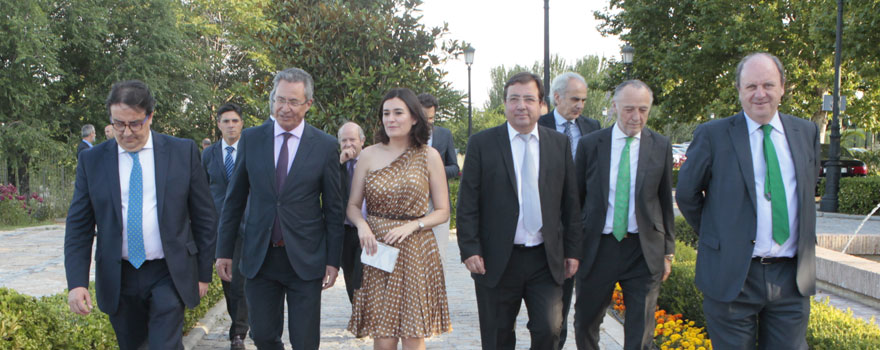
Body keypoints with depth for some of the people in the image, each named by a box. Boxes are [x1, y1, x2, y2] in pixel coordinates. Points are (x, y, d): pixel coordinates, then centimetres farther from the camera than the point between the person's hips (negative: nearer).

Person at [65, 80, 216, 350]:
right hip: (118, 278, 2)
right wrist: (76, 282, -8)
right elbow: (78, 226, 3)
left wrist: (203, 273, 2)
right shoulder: (91, 161, 2)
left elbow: (204, 217, 2)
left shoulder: (182, 152, -2)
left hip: (169, 276, -2)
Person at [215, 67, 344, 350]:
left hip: (305, 259, -2)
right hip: (259, 257, 2)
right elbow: (234, 200, 8)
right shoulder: (251, 139, 3)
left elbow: (333, 209, 0)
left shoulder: (325, 146, -3)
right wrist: (224, 250, 6)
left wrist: (333, 260, -2)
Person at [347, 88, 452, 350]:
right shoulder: (369, 155, 4)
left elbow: (443, 211, 2)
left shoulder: (429, 156, 1)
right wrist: (362, 225, -12)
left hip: (415, 252, -1)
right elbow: (353, 205, 9)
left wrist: (411, 226, -13)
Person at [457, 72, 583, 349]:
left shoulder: (560, 144, 7)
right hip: (496, 261, -1)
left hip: (546, 260, 2)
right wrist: (470, 250, -9)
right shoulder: (481, 144, -1)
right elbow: (467, 204, -2)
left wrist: (573, 251, 6)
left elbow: (570, 202, 9)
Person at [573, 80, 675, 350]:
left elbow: (665, 202, 7)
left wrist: (668, 251, 6)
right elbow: (576, 198, 6)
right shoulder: (590, 144, -1)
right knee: (585, 323, 13)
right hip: (597, 247, 0)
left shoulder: (661, 147, 1)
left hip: (644, 251, 0)